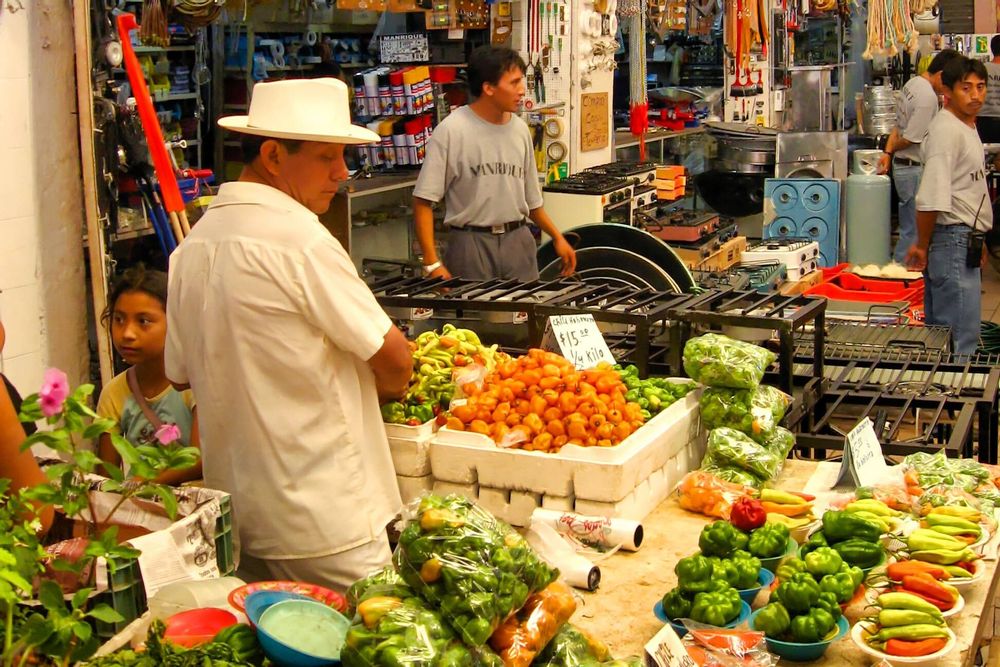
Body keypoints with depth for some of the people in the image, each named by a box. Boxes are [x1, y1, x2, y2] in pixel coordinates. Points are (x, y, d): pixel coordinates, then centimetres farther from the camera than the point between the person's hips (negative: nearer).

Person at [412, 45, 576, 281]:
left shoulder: (520, 130, 8)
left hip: (518, 242, 5)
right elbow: (423, 201, -10)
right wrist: (433, 263, -16)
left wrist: (557, 237, 11)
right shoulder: (451, 131, -9)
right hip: (471, 242, -4)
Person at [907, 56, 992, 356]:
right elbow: (931, 199, -22)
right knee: (960, 341, -9)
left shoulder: (968, 127, 17)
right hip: (953, 242, -10)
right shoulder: (946, 130, -16)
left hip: (964, 242, 10)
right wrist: (922, 245, -15)